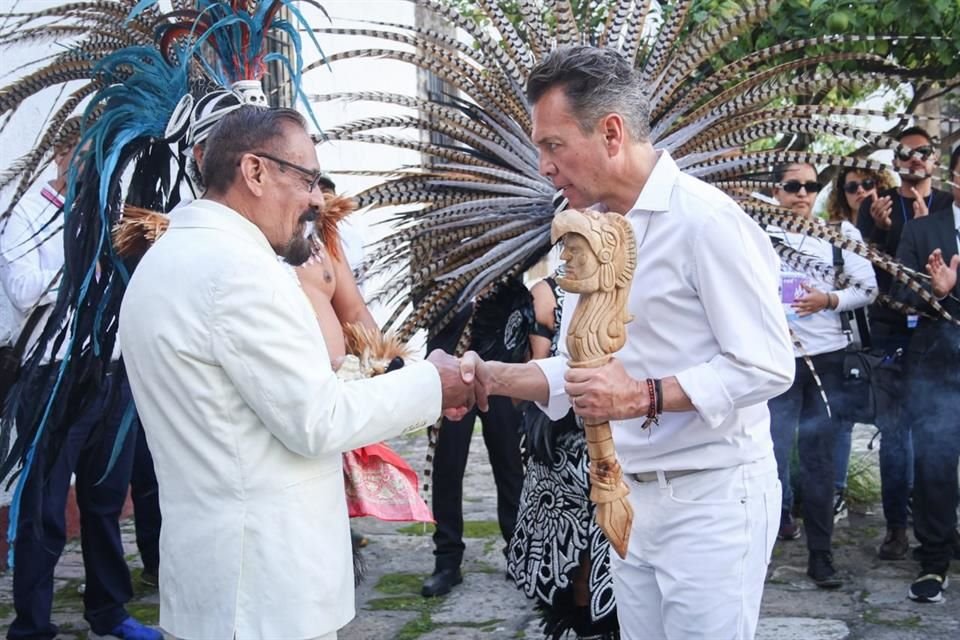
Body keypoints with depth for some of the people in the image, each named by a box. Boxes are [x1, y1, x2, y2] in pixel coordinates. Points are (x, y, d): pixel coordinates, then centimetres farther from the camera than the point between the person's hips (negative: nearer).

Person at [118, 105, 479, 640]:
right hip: (264, 574, -10)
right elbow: (316, 421, -18)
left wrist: (412, 388, 10)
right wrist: (430, 383, -6)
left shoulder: (176, 258, 12)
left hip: (216, 555, 10)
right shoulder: (236, 265, -19)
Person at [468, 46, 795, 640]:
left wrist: (643, 397, -26)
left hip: (711, 497, -7)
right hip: (630, 496, 8)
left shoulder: (705, 220, -16)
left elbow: (769, 365, -19)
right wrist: (491, 378, -1)